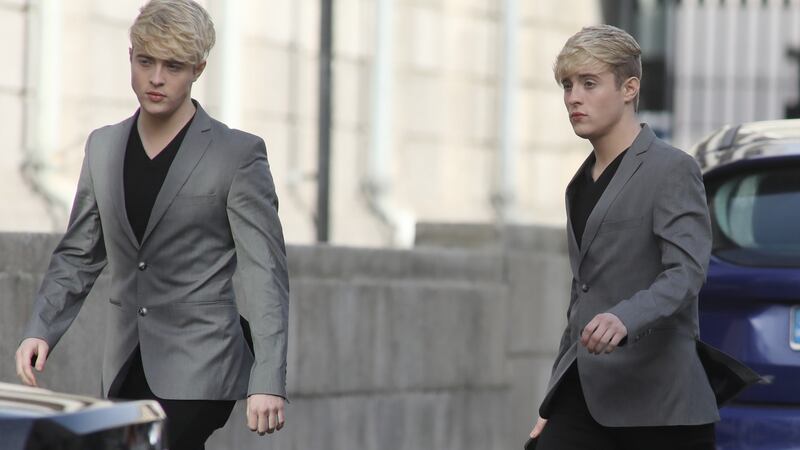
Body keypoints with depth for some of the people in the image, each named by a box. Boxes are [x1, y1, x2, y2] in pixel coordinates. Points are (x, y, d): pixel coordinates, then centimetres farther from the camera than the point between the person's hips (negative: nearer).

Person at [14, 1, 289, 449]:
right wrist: (41, 330, 0)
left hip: (198, 374, -6)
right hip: (128, 371, 6)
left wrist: (268, 381, -16)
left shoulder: (239, 155, -6)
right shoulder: (103, 148, 11)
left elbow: (265, 274, -8)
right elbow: (78, 256, 16)